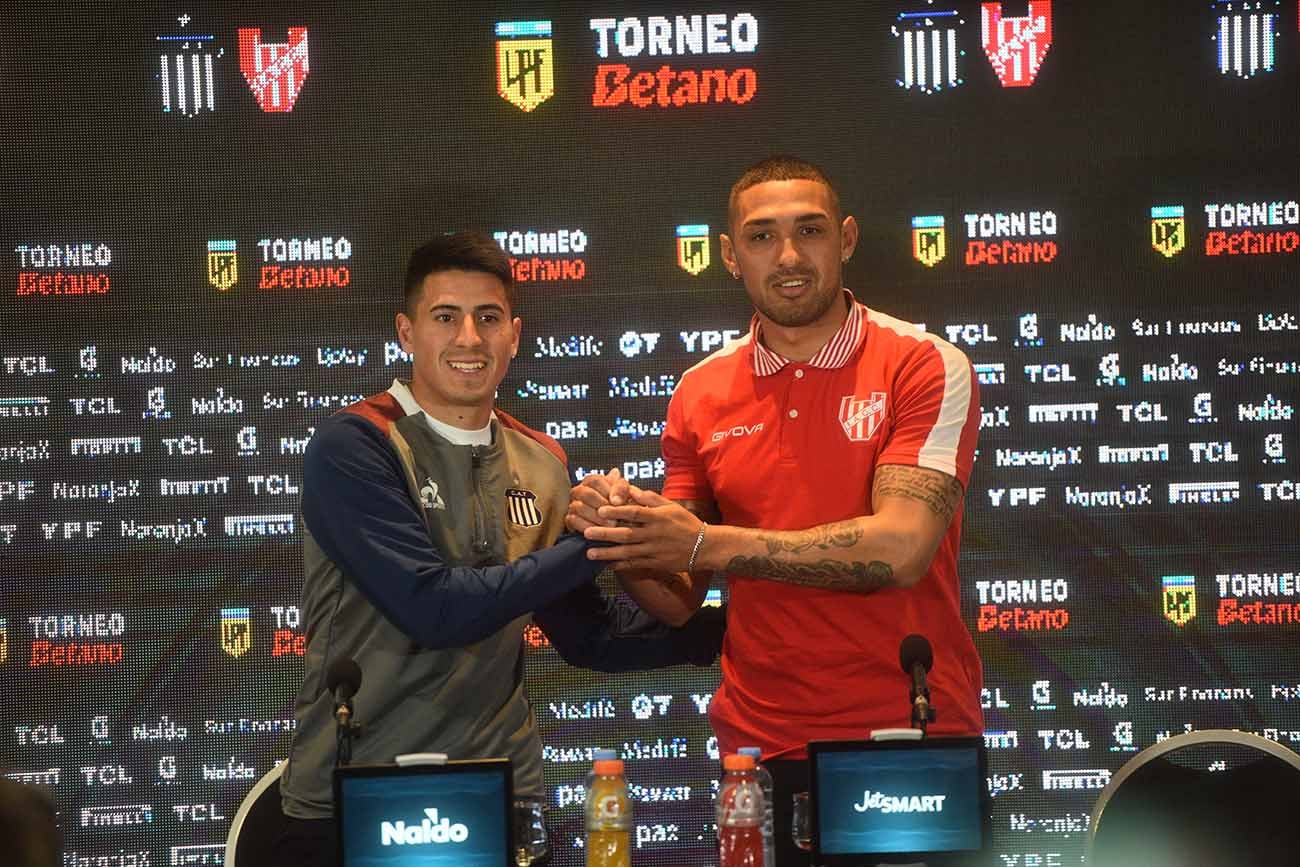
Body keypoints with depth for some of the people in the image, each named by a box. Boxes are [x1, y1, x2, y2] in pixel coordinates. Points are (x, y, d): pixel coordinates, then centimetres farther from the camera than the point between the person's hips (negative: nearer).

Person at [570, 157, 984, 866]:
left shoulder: (925, 367, -7)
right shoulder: (700, 395, 5)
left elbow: (900, 549, -19)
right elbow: (679, 600, 8)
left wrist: (709, 544, -19)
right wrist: (623, 543, -14)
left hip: (915, 731, -3)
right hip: (761, 747, 3)